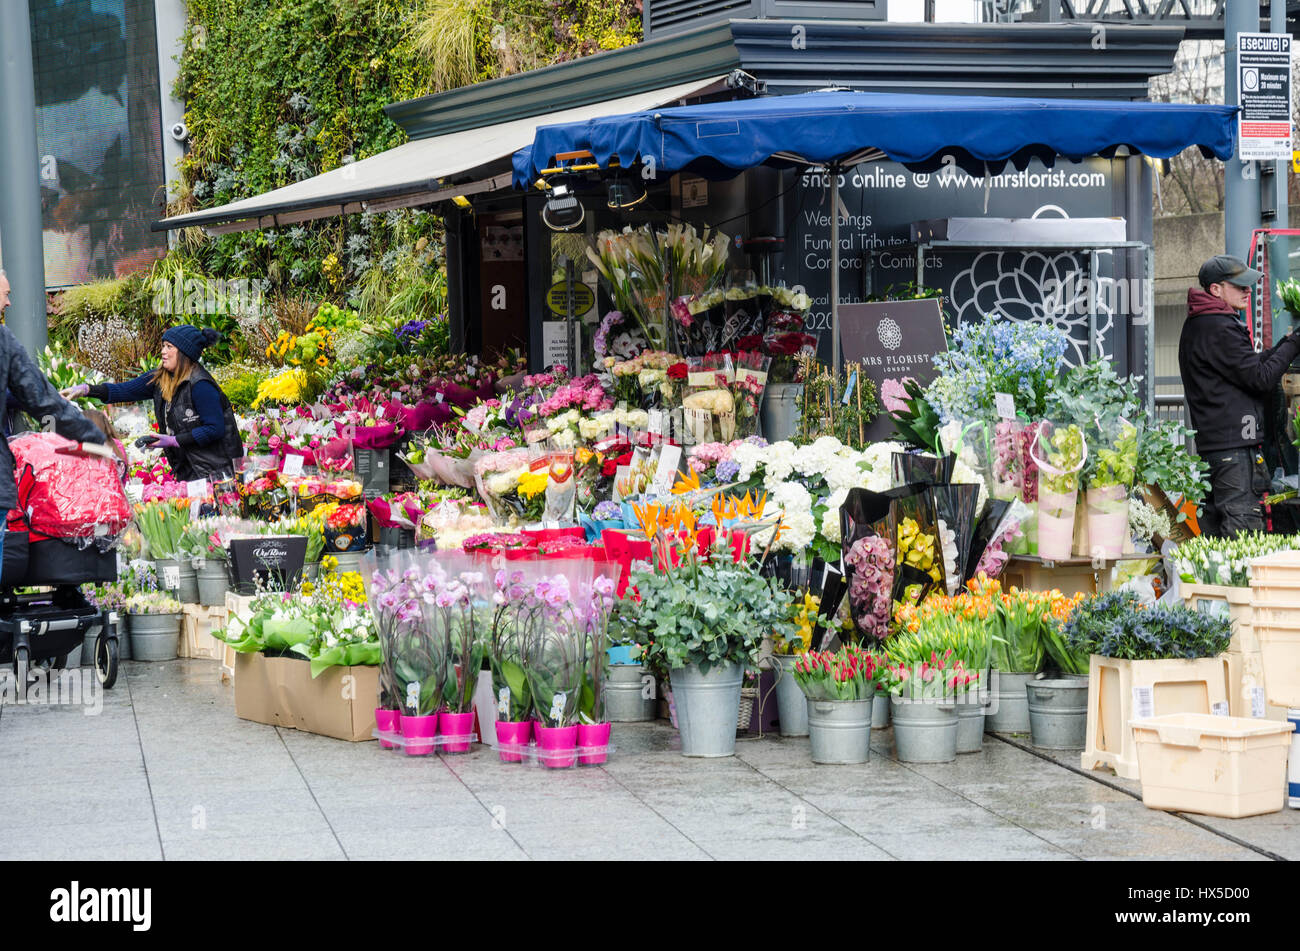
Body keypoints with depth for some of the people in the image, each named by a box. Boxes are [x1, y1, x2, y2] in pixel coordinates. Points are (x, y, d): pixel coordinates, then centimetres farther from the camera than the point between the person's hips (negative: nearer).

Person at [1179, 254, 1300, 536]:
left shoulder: (1195, 325, 18)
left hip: (1209, 443, 10)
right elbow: (1260, 378, -14)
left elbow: (1249, 366, 20)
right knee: (1244, 531, -12)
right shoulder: (1220, 329, -14)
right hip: (1236, 446, -10)